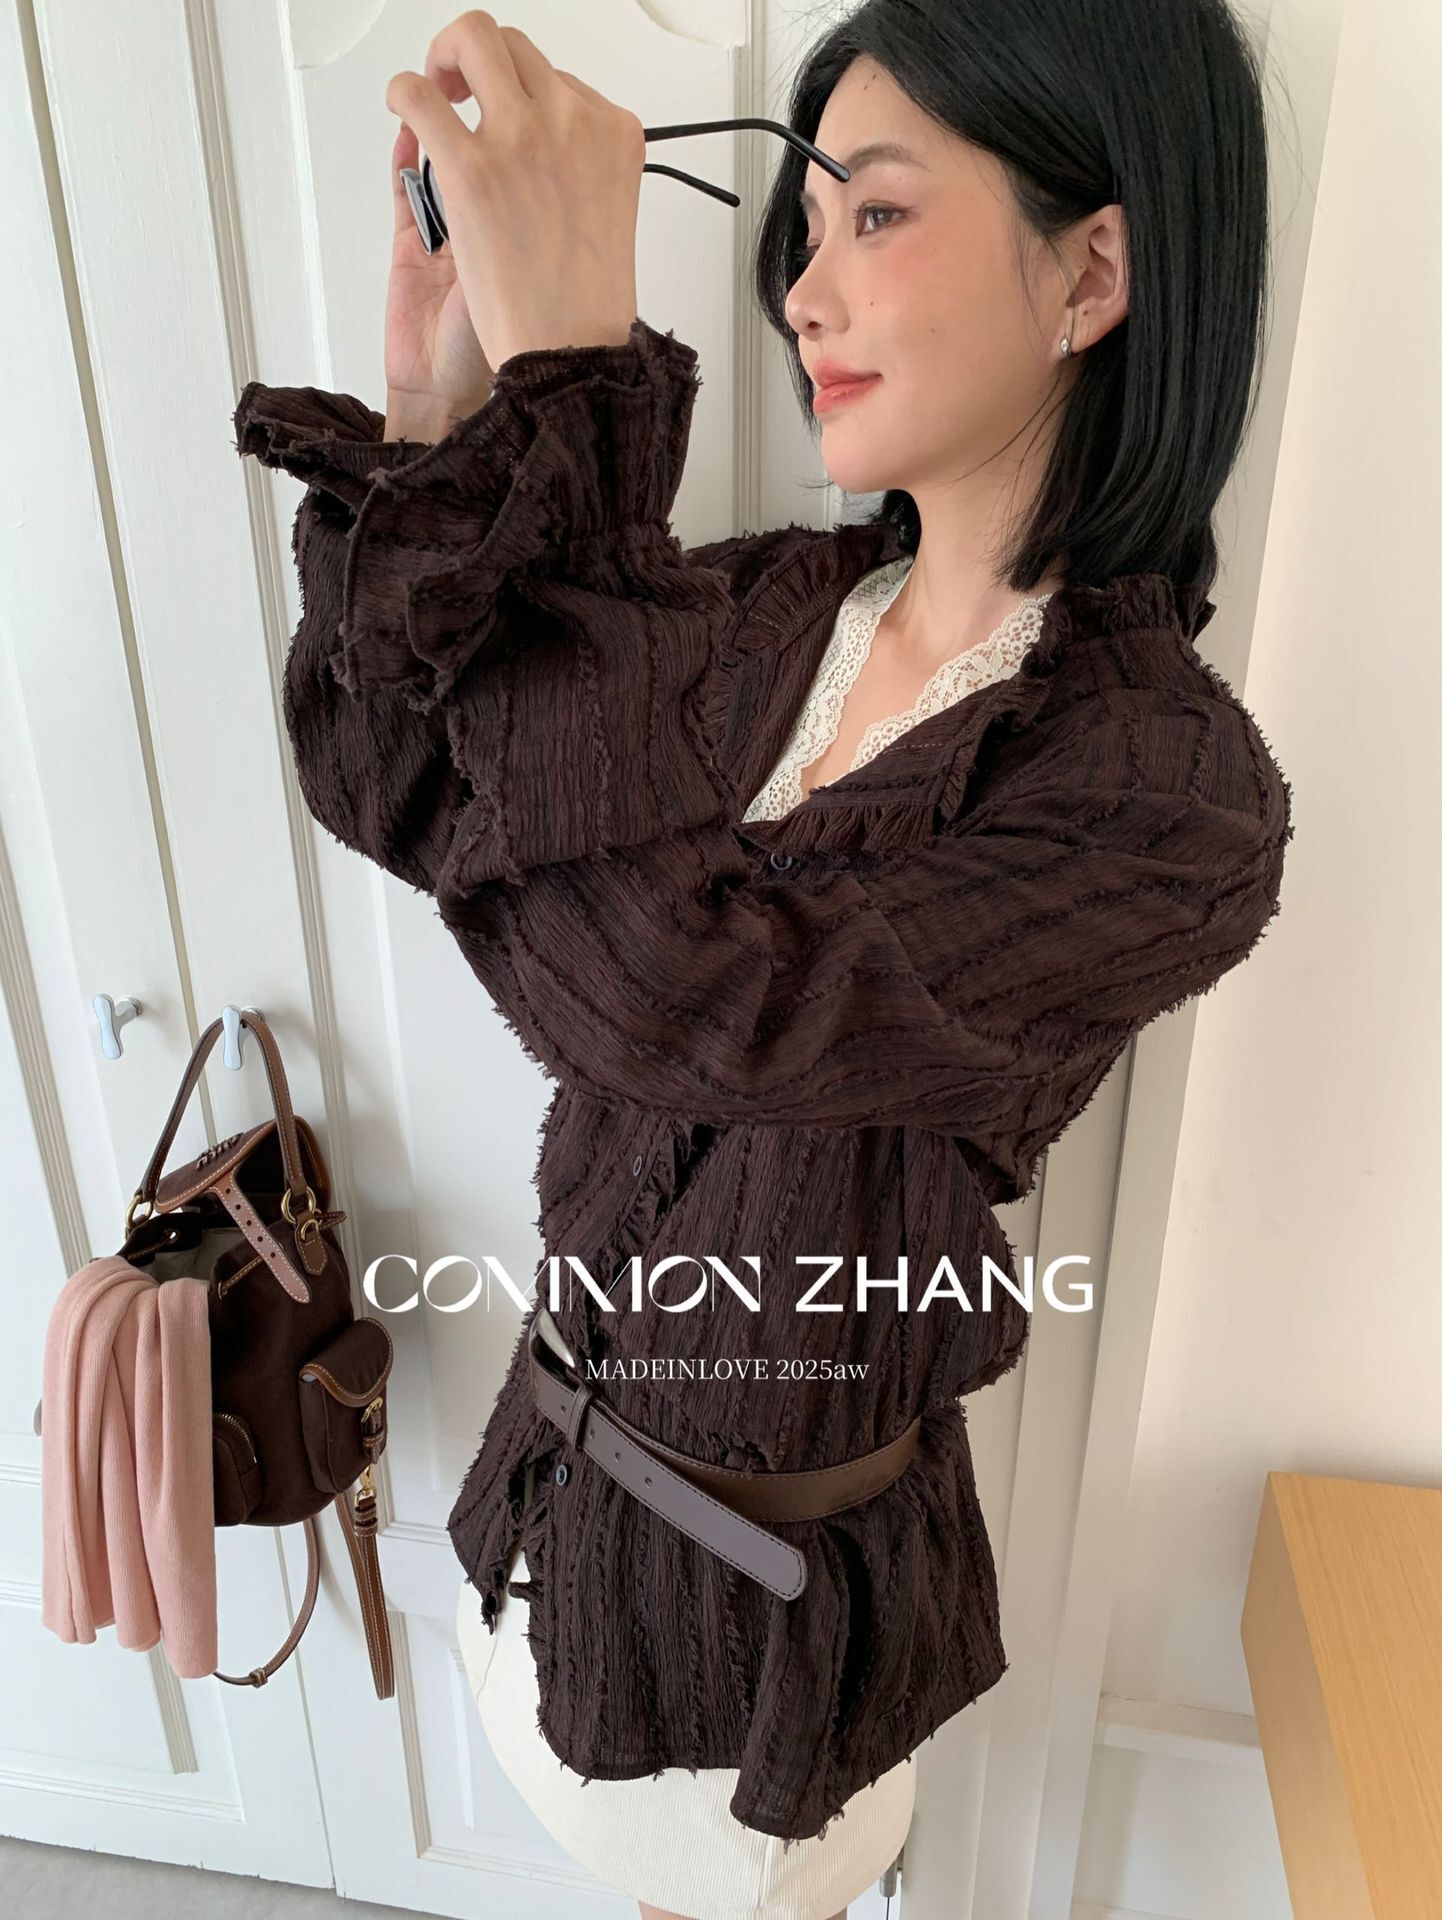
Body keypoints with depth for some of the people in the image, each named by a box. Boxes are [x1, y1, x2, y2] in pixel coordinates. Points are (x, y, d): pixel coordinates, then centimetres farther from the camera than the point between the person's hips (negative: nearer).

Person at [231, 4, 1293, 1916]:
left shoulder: (1169, 797, -26)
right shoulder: (768, 609, -8)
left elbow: (668, 987, -40)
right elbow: (384, 783, -9)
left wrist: (566, 379, -37)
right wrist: (433, 412, -21)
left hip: (785, 1550, -5)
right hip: (570, 1443, 5)